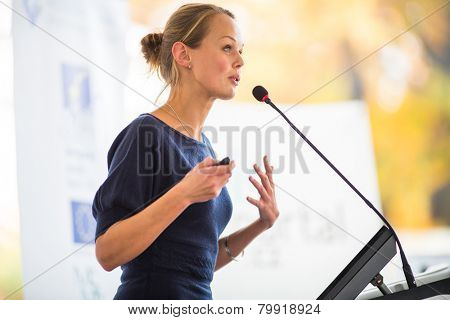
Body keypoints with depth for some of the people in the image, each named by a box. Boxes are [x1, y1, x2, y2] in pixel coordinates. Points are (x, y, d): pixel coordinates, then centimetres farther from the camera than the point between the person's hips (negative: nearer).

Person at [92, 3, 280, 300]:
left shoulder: (204, 146, 11)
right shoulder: (147, 134, -11)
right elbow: (107, 253, -17)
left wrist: (261, 225, 1)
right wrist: (183, 194, -25)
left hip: (198, 298, 8)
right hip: (151, 298, -8)